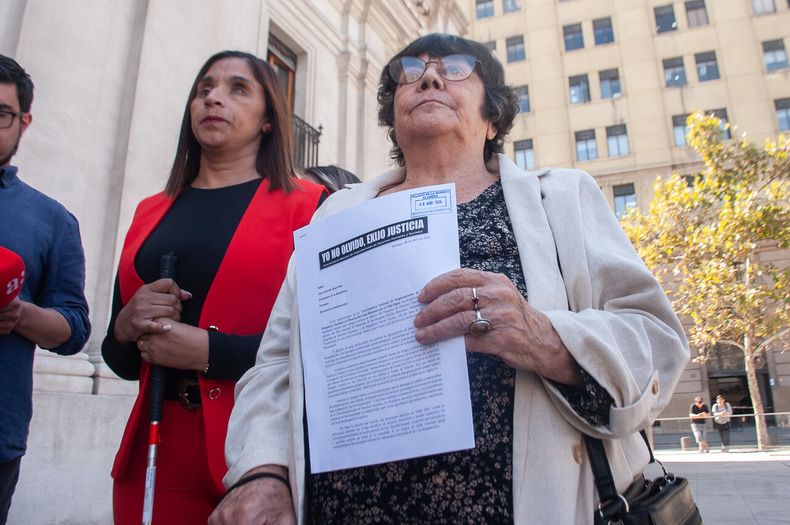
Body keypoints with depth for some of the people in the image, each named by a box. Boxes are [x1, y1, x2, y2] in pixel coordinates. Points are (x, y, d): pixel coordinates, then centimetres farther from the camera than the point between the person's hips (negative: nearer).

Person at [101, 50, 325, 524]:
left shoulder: (310, 205, -4)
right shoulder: (152, 212, 11)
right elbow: (122, 362, 16)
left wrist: (210, 350, -19)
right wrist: (126, 326, -6)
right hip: (157, 443, 5)